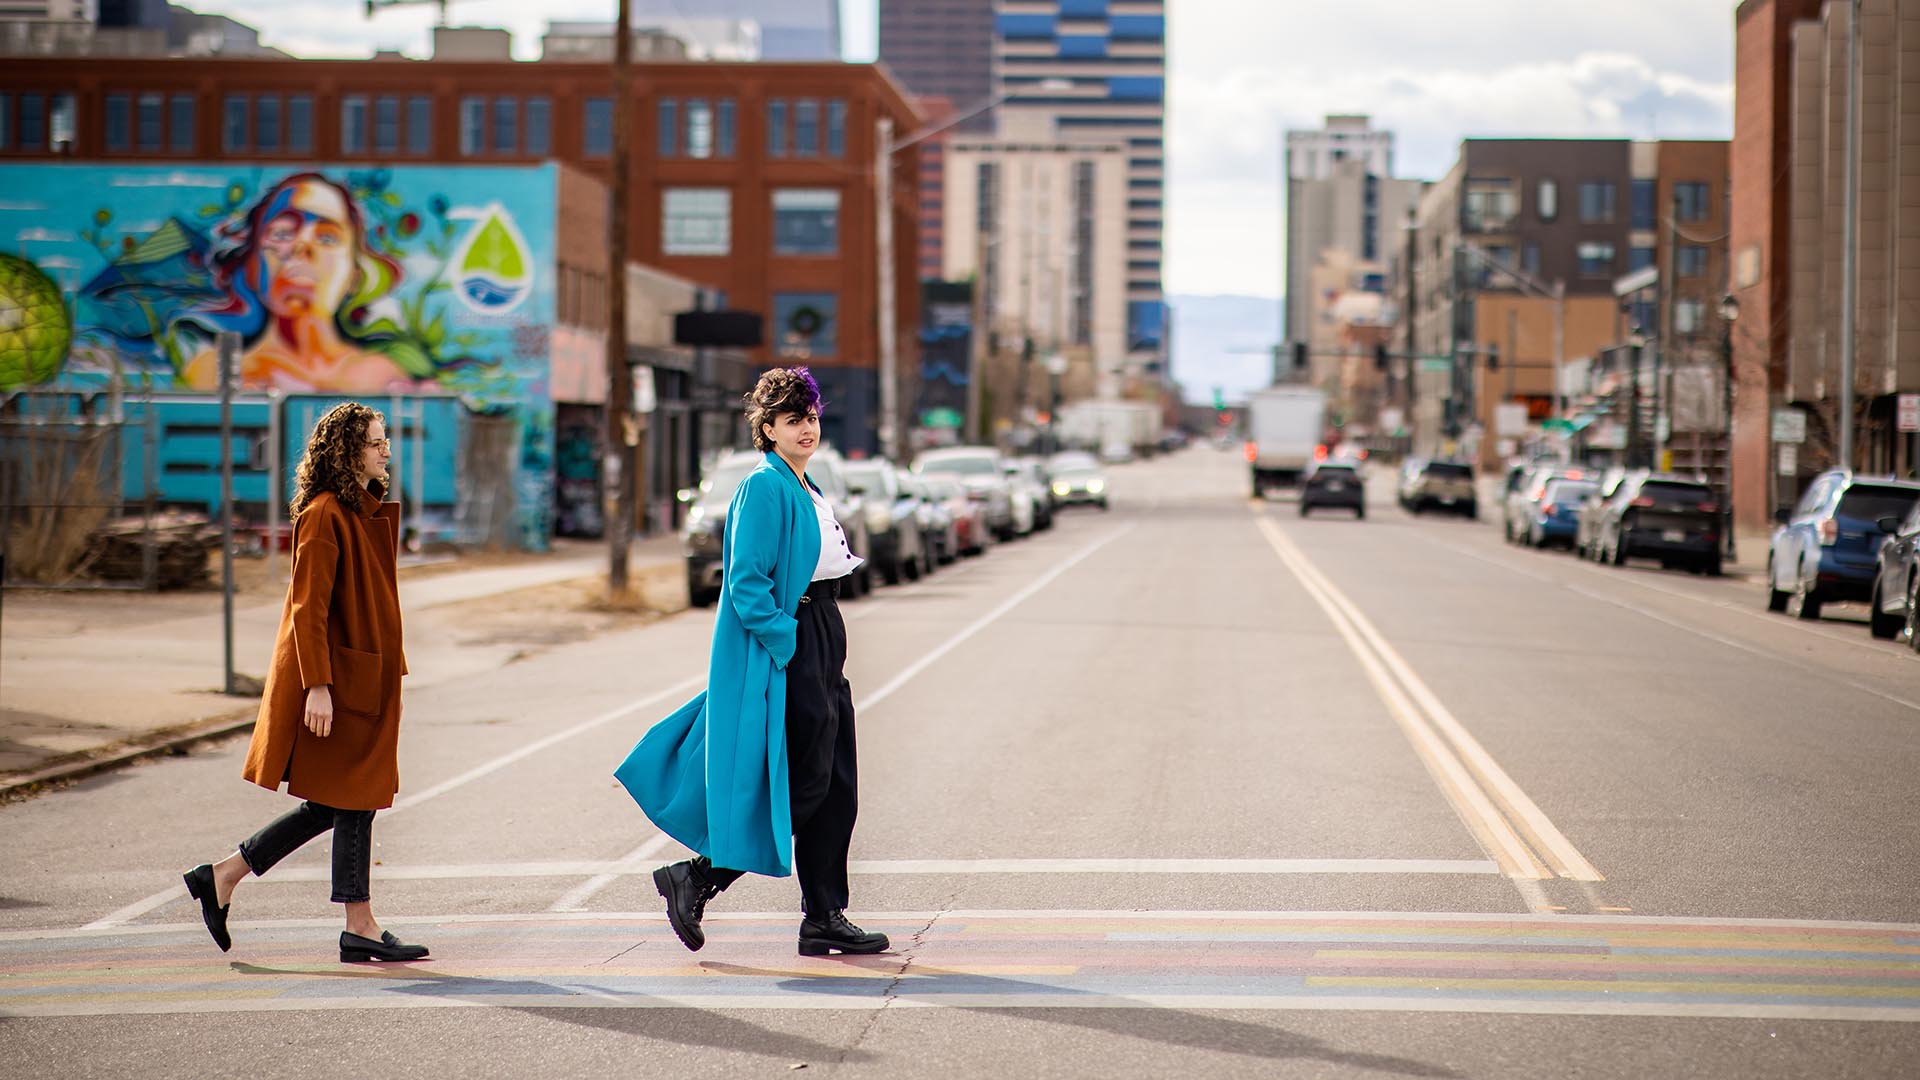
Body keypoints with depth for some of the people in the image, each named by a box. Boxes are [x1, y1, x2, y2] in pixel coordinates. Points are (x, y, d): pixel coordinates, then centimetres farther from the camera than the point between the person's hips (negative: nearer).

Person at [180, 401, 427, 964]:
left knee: (330, 805, 11)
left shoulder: (371, 512, 14)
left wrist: (390, 669, 19)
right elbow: (308, 607, -18)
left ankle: (222, 876, 19)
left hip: (368, 676, 10)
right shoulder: (325, 515, -14)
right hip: (338, 678, -10)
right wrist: (317, 685, -22)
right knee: (352, 802, -3)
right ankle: (360, 927, 5)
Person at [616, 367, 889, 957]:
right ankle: (696, 878, 2)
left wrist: (823, 652, 17)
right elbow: (747, 583, -18)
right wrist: (785, 644, -21)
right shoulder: (763, 488, -12)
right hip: (783, 648, -9)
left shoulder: (806, 490, 16)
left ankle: (825, 920, 11)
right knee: (806, 784, -8)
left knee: (837, 787, 7)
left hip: (820, 641, 9)